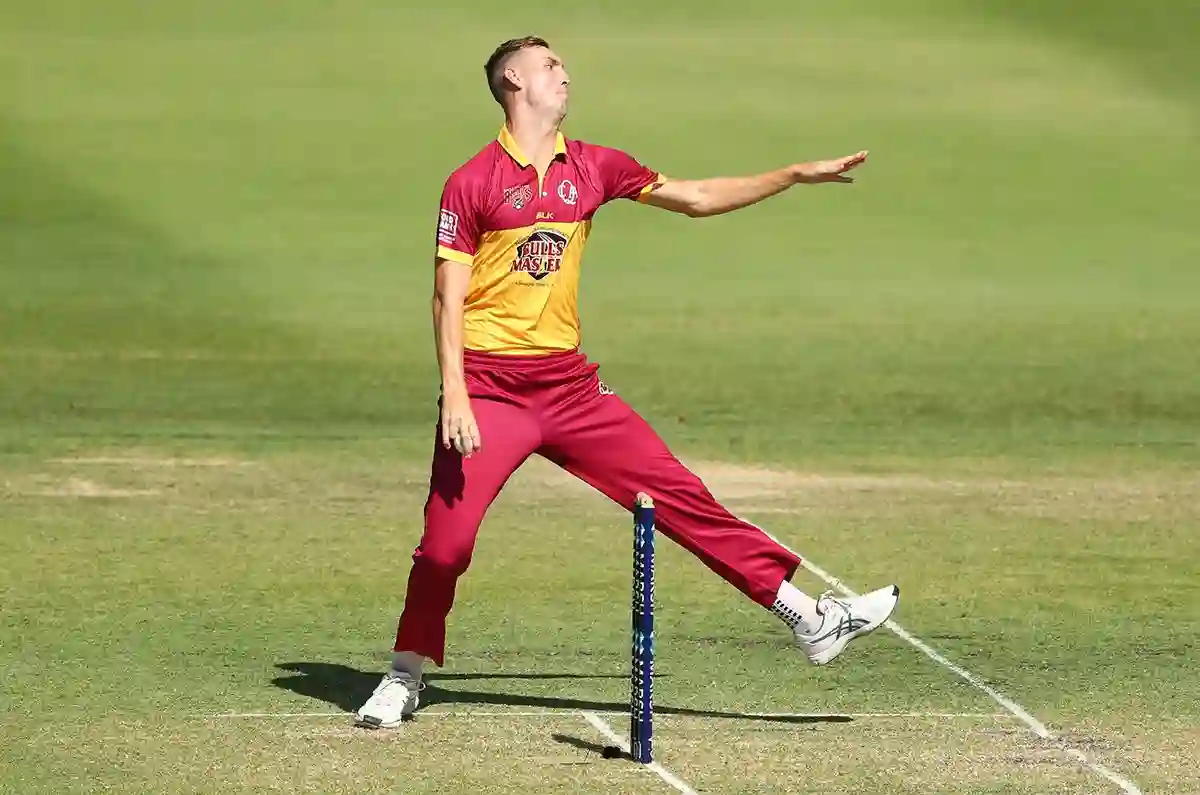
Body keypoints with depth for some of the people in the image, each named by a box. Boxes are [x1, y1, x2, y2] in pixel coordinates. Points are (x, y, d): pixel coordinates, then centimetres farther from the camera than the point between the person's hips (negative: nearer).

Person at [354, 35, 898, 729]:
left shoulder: (592, 168, 10)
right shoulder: (474, 182, -5)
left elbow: (695, 199, 18)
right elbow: (449, 297, -7)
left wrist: (798, 176, 16)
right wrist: (455, 396, -17)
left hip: (570, 384, 4)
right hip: (490, 386, -4)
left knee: (680, 494, 2)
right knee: (447, 536, -11)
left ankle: (808, 619, 4)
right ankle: (406, 678, 9)